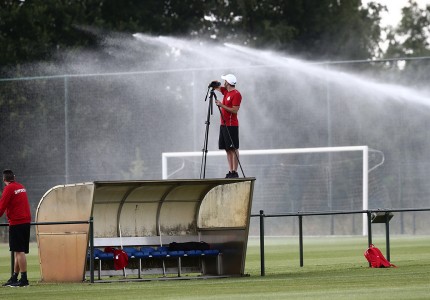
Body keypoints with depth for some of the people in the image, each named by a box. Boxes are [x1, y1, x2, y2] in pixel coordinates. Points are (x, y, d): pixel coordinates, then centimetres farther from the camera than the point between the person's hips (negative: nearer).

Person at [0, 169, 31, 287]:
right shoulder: (21, 187, 16)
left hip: (16, 223, -8)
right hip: (26, 221, 8)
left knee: (19, 251, -9)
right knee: (19, 251, 12)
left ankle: (24, 279, -12)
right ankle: (14, 278, 17)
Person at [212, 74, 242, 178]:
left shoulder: (236, 94, -12)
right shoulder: (226, 91, 13)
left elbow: (235, 110, -18)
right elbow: (217, 87, 27)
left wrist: (222, 105, -19)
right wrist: (215, 85, 4)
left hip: (231, 125, -9)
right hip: (223, 125, 9)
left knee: (233, 148, -8)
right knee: (227, 149, 8)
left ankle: (235, 172, -8)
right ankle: (230, 171, 9)